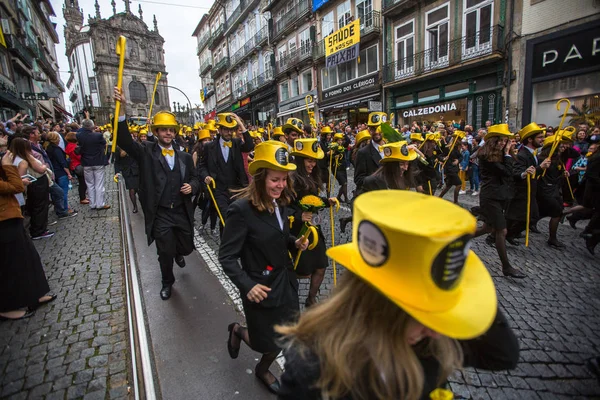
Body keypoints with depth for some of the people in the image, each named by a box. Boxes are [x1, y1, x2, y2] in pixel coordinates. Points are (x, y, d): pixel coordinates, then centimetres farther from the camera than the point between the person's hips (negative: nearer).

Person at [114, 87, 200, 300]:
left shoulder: (184, 156, 5)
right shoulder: (146, 152, -4)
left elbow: (195, 178, 12)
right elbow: (124, 140, -19)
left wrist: (191, 186, -12)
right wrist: (122, 109, -31)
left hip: (182, 212, 3)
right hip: (160, 215, -3)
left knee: (186, 247, 15)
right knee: (165, 253, 7)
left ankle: (178, 254, 54)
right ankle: (167, 282, 35)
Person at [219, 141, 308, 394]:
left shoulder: (280, 202, -2)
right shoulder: (241, 209, -25)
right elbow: (226, 256, -20)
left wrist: (294, 242, -5)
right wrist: (247, 285, -29)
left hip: (286, 282, 7)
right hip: (262, 288, -7)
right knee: (268, 343, 13)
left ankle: (262, 371, 52)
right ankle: (237, 331, 47)